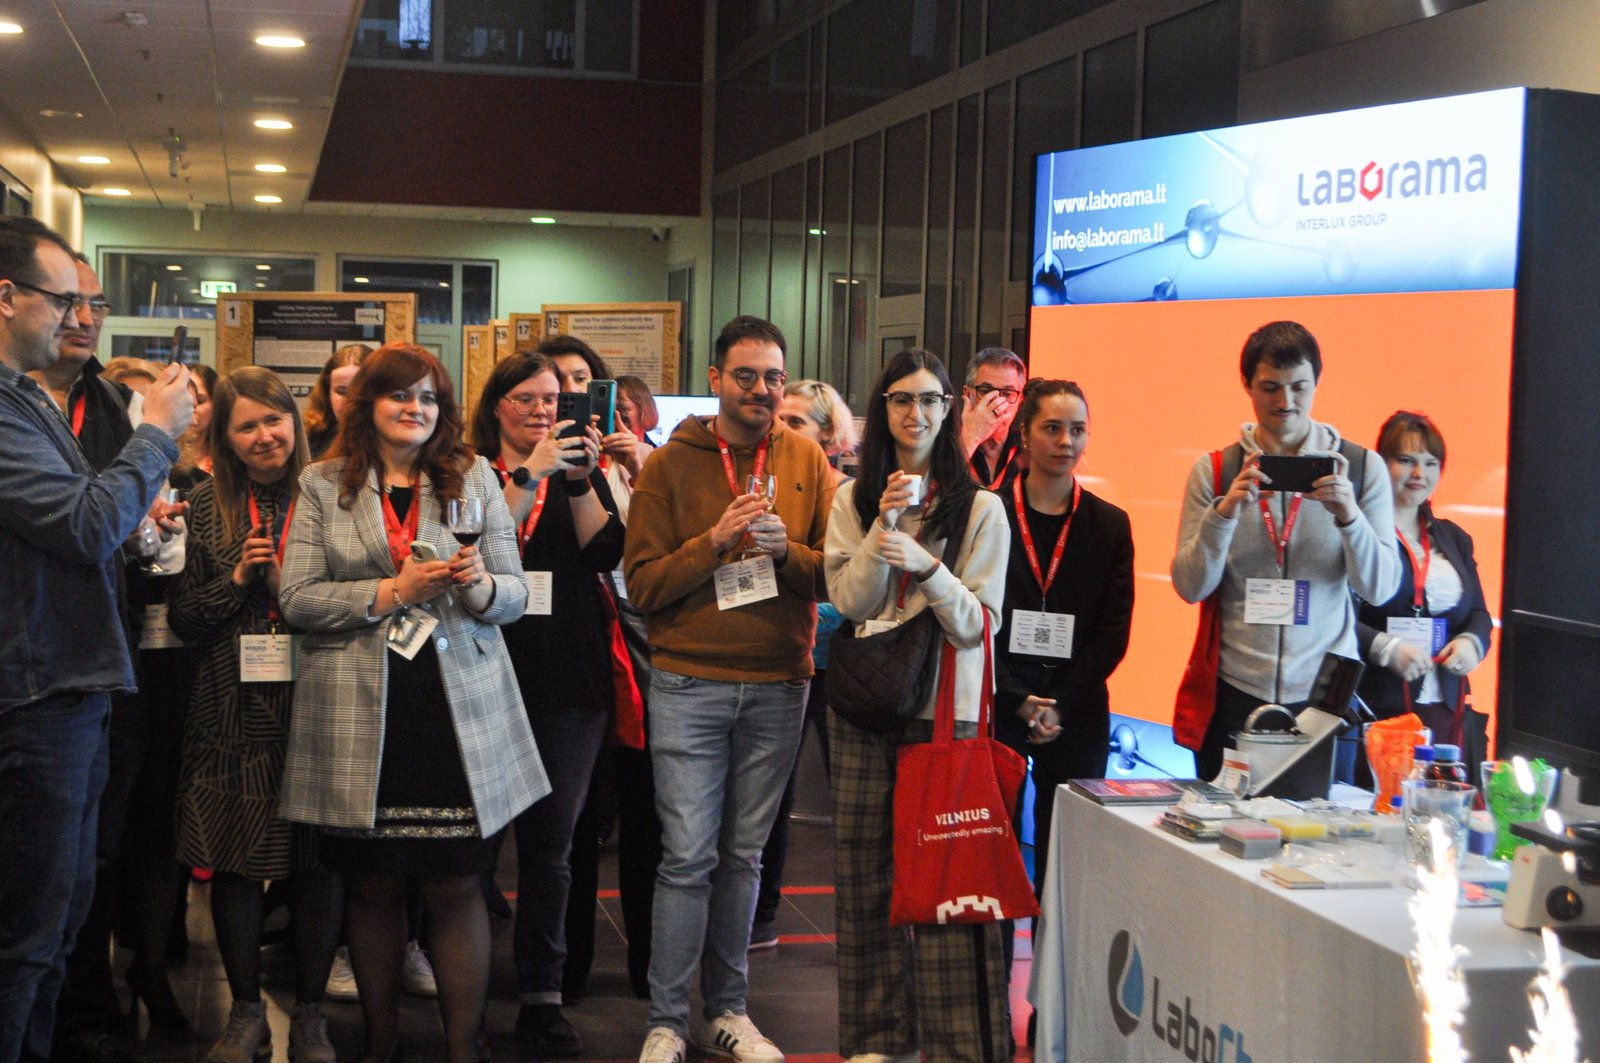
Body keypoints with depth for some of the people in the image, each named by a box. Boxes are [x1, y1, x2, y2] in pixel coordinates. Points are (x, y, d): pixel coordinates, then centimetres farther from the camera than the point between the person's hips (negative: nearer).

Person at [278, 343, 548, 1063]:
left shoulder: (474, 480, 11)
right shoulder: (323, 486, 7)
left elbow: (514, 598, 8)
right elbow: (296, 600, -2)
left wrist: (479, 585, -14)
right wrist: (394, 590, -12)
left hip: (458, 708, 0)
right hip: (358, 718, 0)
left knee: (456, 887, 0)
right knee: (372, 887, 7)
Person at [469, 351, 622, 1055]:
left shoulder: (579, 470, 13)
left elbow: (607, 554, -1)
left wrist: (581, 482, -14)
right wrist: (530, 474, -20)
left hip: (571, 680, 2)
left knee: (551, 842, 4)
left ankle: (542, 996, 10)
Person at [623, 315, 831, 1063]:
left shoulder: (806, 460, 6)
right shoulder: (670, 464, 1)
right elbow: (642, 583, -5)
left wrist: (785, 550, -15)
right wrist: (715, 540, -16)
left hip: (778, 685, 2)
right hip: (690, 684, -2)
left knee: (743, 856, 10)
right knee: (689, 856, -3)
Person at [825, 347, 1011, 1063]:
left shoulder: (980, 508, 2)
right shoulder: (853, 499, 9)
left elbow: (977, 624, -3)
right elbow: (849, 602, 0)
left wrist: (926, 565, -19)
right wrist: (887, 521, -11)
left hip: (946, 708, -2)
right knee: (868, 871, 6)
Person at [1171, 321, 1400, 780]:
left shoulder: (1361, 468, 4)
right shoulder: (1214, 471, 4)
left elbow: (1380, 588, -2)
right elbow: (1190, 587, -1)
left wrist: (1349, 515, -18)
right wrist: (1223, 513, -15)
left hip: (1326, 690, 0)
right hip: (1235, 691, 0)